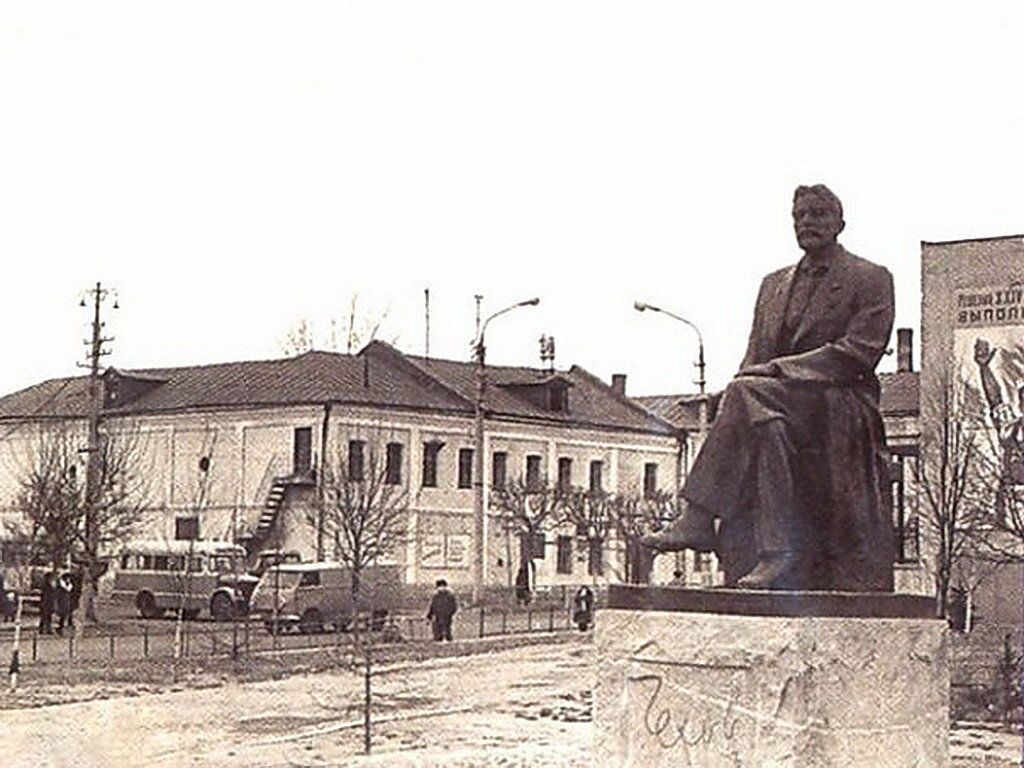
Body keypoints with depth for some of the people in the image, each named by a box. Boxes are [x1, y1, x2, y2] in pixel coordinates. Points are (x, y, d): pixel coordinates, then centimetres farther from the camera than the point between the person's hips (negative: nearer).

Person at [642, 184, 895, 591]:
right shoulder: (774, 284, 26)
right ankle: (775, 556, -33)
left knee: (749, 395, -30)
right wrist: (751, 377, -4)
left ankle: (698, 519, -36)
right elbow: (755, 360, 21)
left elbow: (859, 353, -6)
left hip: (839, 410, -6)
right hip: (780, 406, 6)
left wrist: (779, 370, -14)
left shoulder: (870, 279, 7)